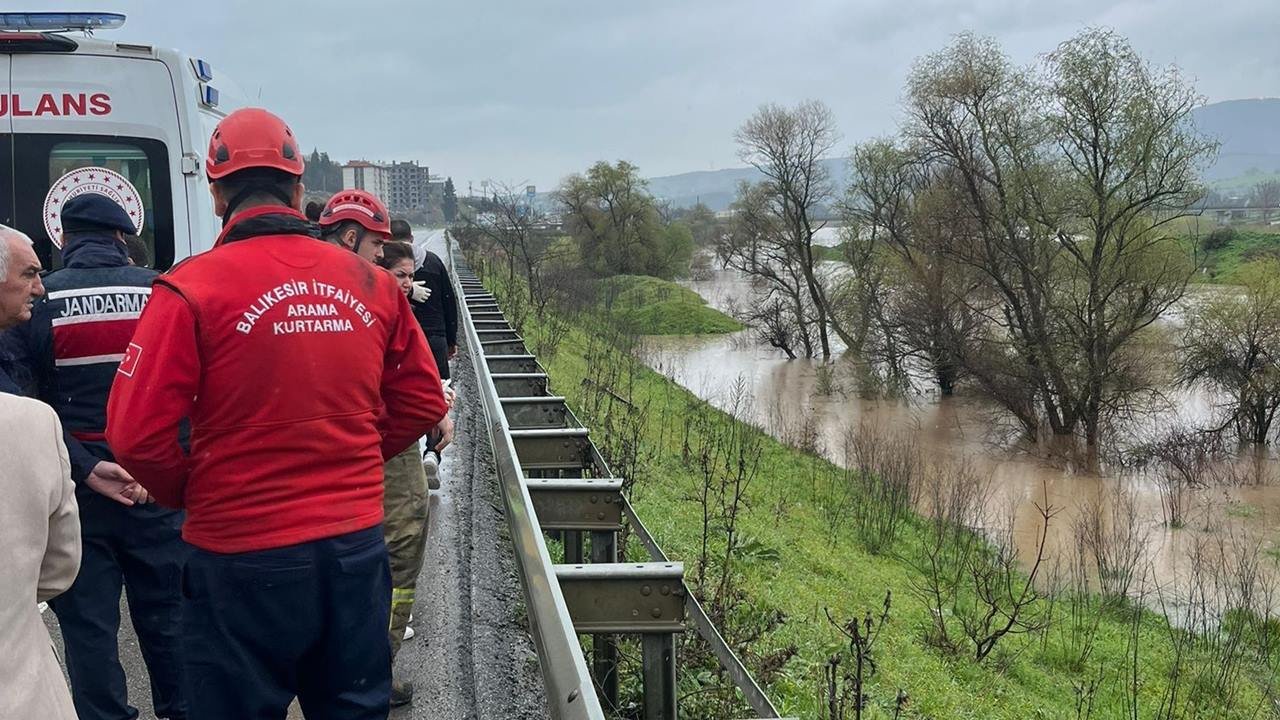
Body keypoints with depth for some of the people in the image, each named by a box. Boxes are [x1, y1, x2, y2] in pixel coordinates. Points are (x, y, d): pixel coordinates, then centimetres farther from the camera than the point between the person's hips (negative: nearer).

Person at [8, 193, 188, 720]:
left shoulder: (38, 301, -5)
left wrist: (84, 468, -15)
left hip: (76, 487, -1)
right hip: (156, 482, 1)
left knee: (89, 626, 9)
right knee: (167, 614, 13)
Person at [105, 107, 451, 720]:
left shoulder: (191, 288, -12)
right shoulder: (370, 283, 1)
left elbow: (137, 433, -14)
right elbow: (423, 401, 9)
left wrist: (189, 492, 4)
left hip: (243, 559, -4)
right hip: (356, 547, 4)